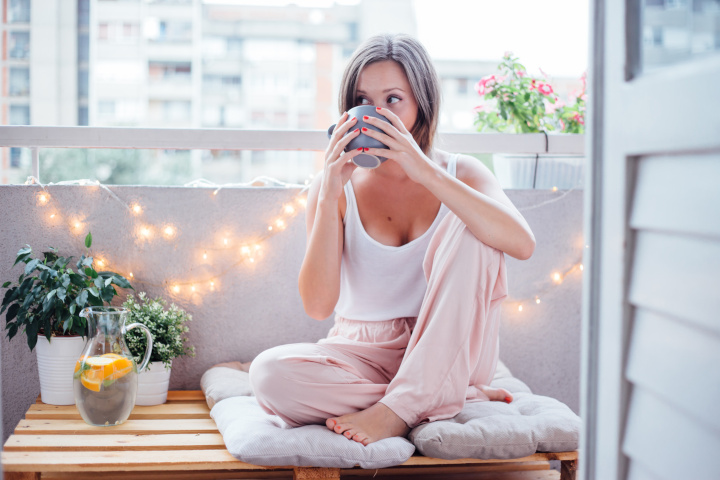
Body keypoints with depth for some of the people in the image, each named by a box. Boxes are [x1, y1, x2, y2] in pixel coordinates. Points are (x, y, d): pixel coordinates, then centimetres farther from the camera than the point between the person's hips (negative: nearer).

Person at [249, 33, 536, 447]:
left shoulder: (460, 173, 2)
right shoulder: (337, 187, 0)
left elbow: (523, 244, -21)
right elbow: (318, 305, -12)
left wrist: (424, 171, -25)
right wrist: (329, 194, -19)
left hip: (450, 356, -1)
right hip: (366, 355, 1)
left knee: (468, 226, -22)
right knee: (270, 373, -29)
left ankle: (400, 408, -23)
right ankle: (469, 399, -18)